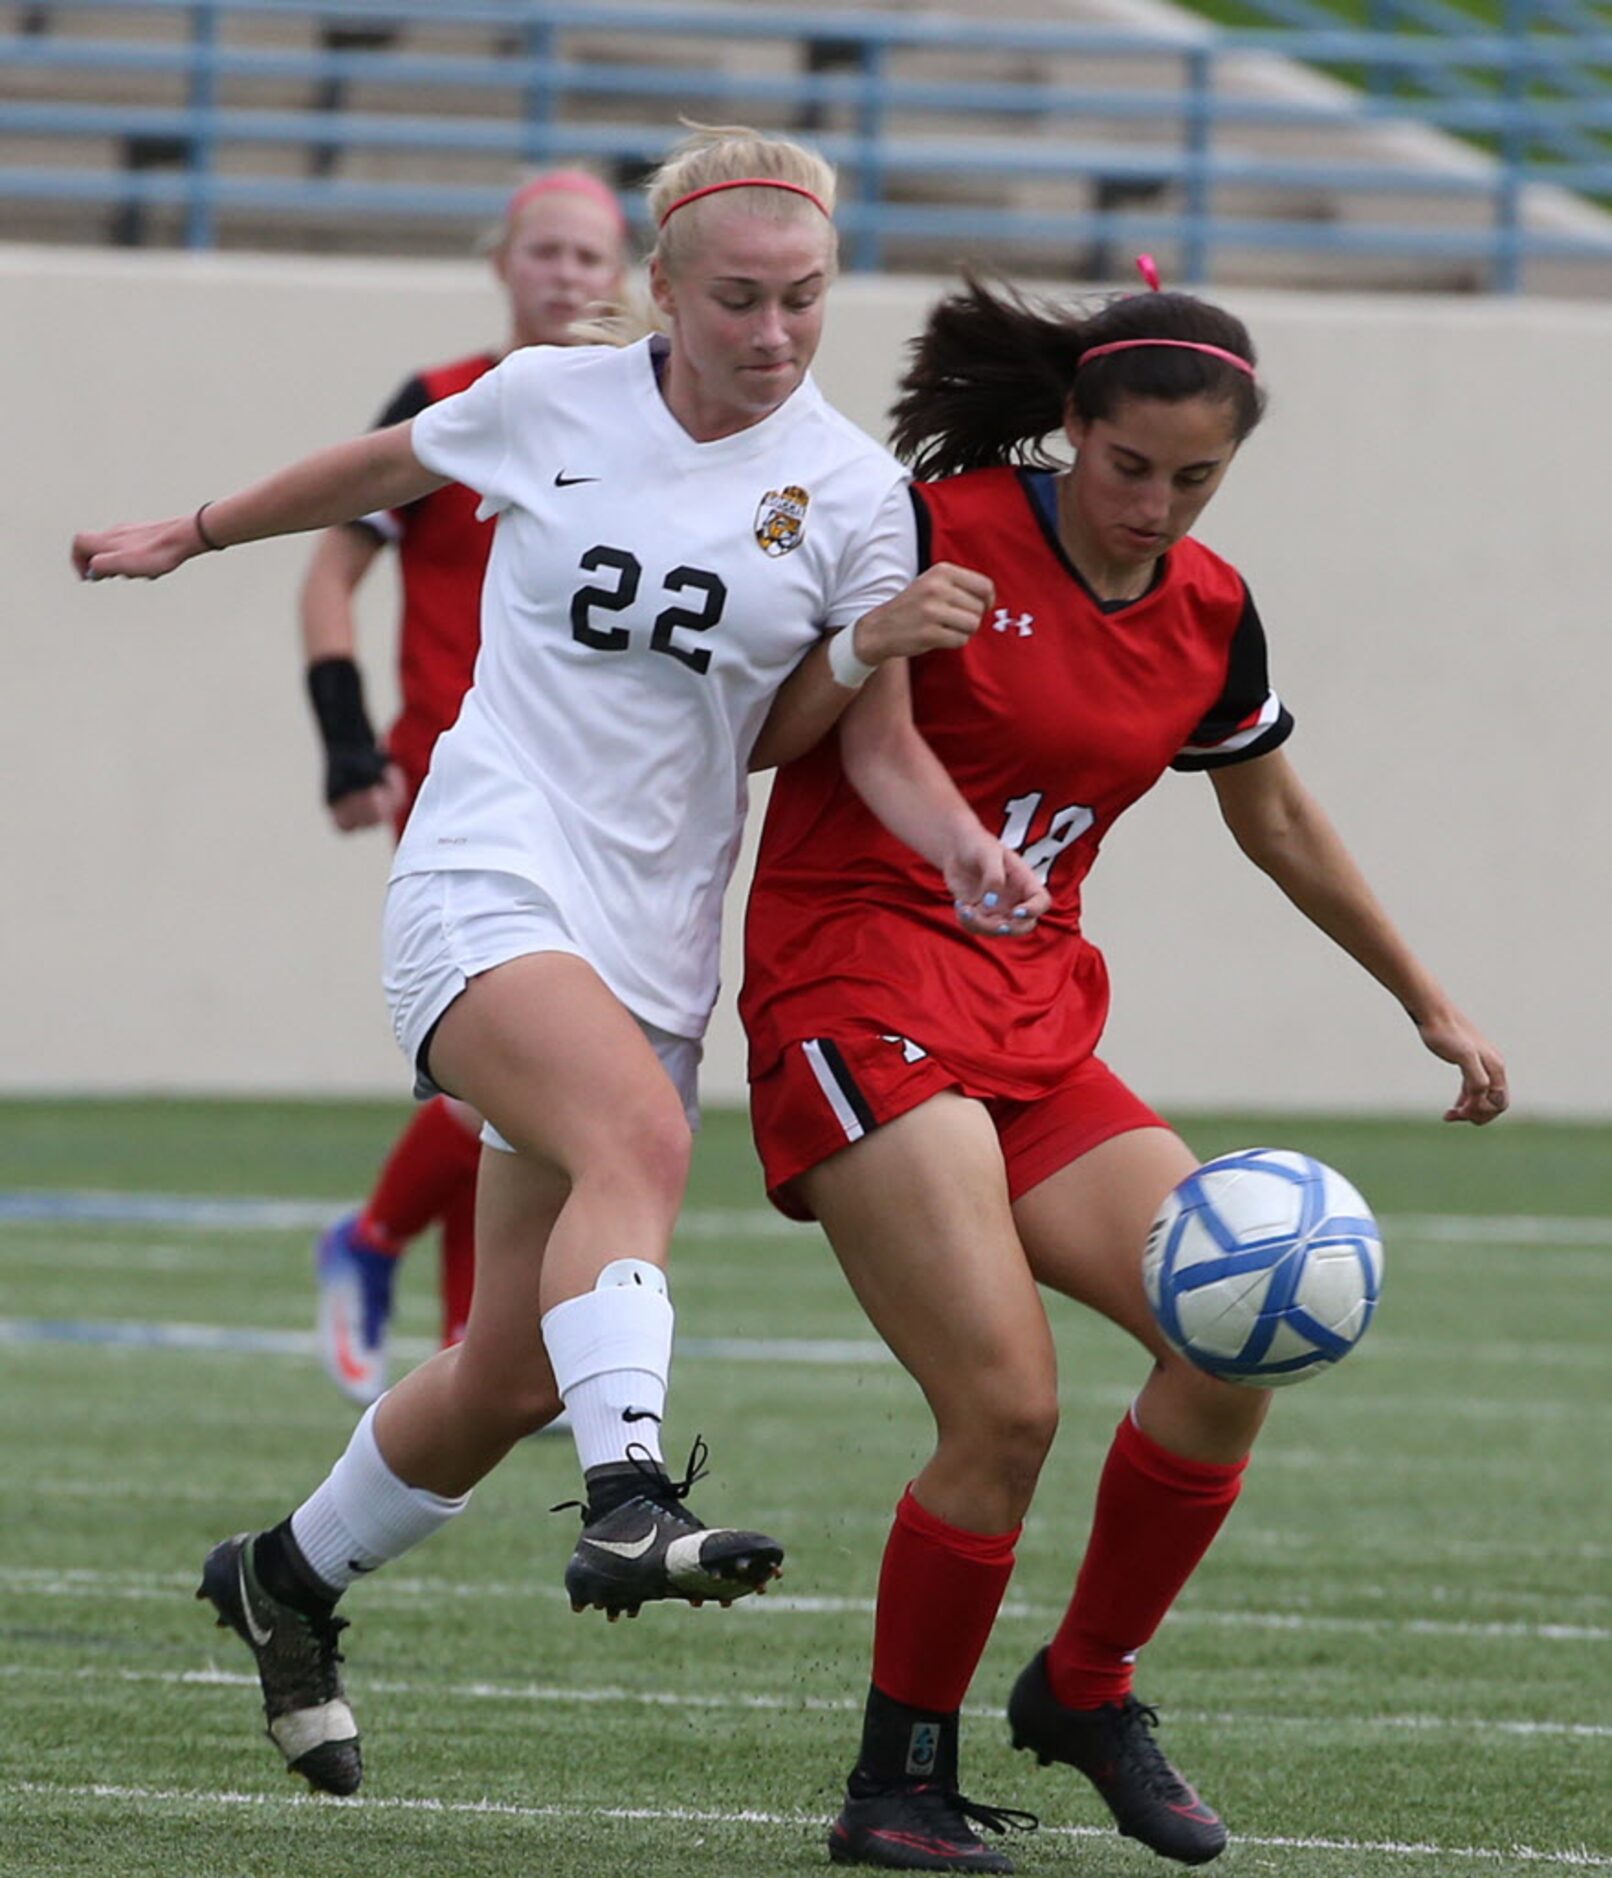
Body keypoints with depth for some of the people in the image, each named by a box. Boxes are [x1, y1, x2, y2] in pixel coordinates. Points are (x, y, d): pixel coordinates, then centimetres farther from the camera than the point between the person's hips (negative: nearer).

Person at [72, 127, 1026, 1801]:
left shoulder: (851, 491, 3)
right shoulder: (549, 404, 0)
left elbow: (775, 738, 6)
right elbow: (384, 469, 20)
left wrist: (871, 646, -13)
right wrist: (193, 535, 31)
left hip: (658, 938, 3)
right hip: (490, 888, -3)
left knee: (511, 1377, 3)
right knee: (638, 1135, -36)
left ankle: (291, 1579, 28)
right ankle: (629, 1505, -49)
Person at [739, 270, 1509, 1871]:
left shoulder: (1206, 617, 10)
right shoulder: (938, 533, -8)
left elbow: (1278, 822, 24)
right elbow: (872, 734, -14)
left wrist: (1429, 1006, 30)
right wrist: (956, 849, -35)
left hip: (1036, 1028, 6)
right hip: (859, 998, -6)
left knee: (1235, 1343, -10)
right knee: (1007, 1408, -20)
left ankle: (1086, 1690, 12)